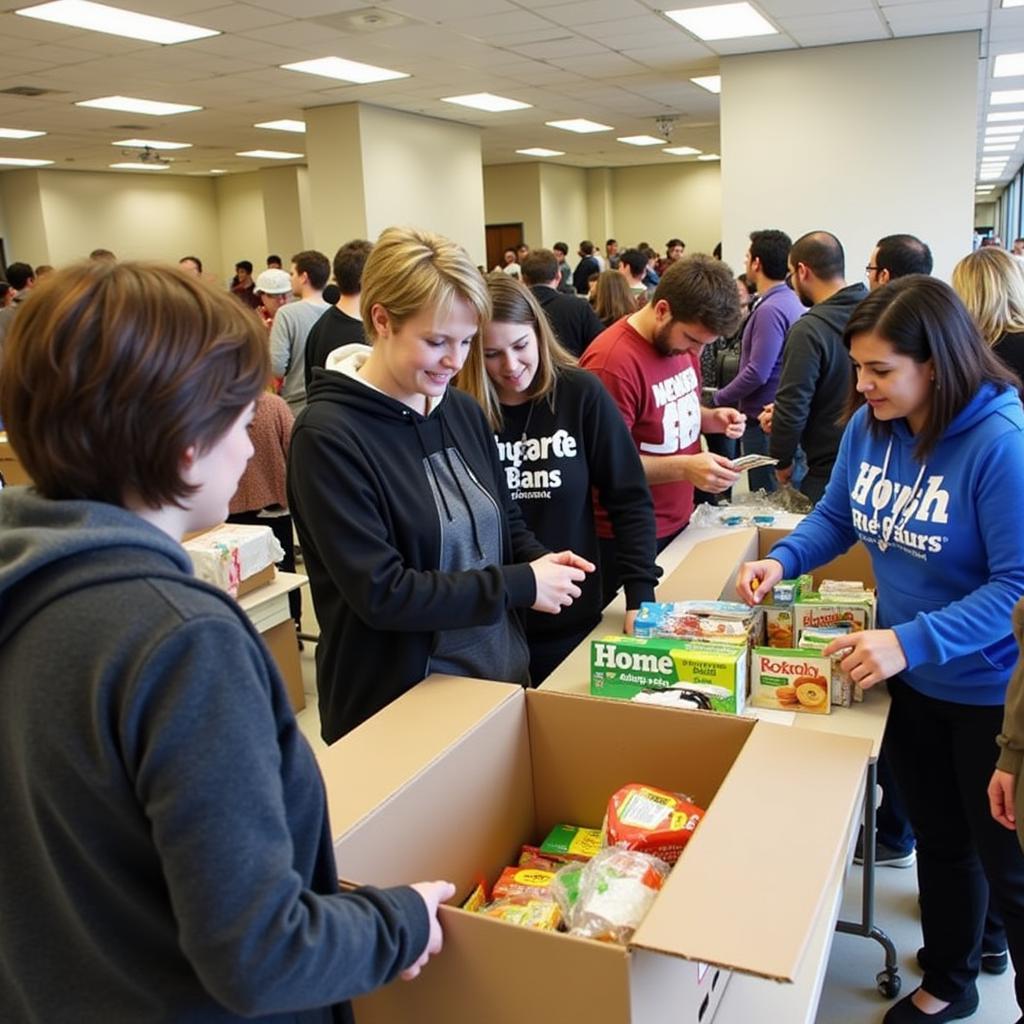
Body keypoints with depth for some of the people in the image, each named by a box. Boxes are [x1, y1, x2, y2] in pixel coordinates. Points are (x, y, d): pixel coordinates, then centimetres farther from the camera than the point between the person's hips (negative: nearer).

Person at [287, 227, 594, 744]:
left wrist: (541, 561, -9)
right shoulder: (327, 435, -19)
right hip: (399, 702, -7)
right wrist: (521, 585, -19)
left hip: (503, 675, 7)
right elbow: (380, 593, -22)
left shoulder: (463, 410, 2)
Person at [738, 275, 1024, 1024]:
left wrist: (911, 642, -34)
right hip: (913, 681, 7)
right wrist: (782, 560, -11)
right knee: (939, 842, 24)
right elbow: (835, 518, 8)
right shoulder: (869, 427, -5)